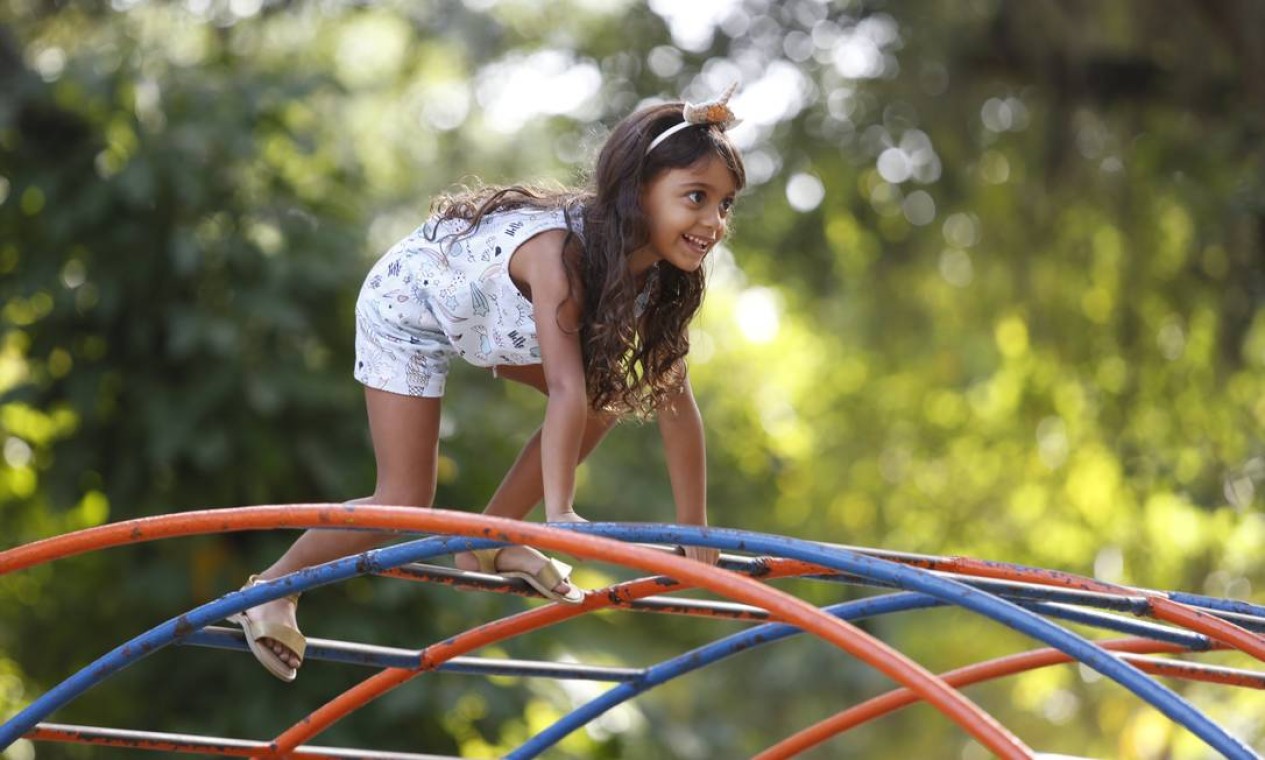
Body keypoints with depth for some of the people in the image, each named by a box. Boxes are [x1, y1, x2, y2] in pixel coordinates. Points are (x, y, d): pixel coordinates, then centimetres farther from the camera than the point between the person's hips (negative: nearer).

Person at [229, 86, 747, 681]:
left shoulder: (656, 274, -20)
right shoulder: (560, 249, -42)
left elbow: (674, 401, -17)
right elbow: (565, 390, -51)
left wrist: (697, 539, -17)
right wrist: (559, 512, -56)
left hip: (479, 313, 7)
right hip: (408, 306, -7)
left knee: (607, 399, -5)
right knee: (404, 504, -10)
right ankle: (272, 590, 11)